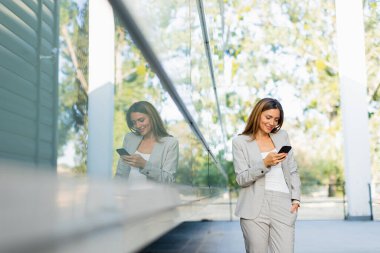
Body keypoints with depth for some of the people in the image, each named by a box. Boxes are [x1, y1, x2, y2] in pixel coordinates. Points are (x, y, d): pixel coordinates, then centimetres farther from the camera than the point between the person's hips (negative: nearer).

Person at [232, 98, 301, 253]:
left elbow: (293, 171, 16)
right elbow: (241, 179, -2)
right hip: (255, 208, -2)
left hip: (283, 205, 2)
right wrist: (264, 163, -15)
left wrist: (296, 199, 5)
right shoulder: (240, 142, 5)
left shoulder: (282, 136, 16)